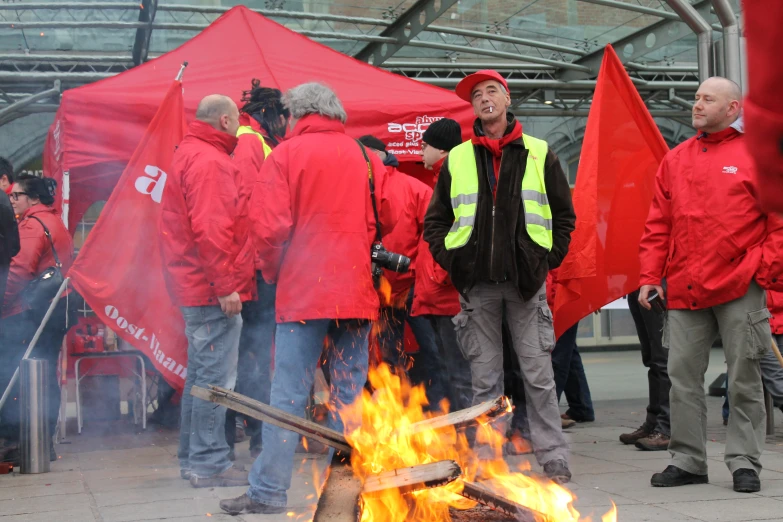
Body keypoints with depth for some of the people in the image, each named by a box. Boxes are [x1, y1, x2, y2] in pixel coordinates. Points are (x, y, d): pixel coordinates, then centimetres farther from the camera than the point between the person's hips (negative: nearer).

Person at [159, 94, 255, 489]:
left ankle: (192, 458, 24)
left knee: (201, 374, 16)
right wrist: (226, 285, -22)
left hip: (197, 289, 11)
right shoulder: (209, 161, -14)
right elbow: (209, 229, -22)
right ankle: (209, 464, -3)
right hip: (213, 291, -11)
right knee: (216, 378, -7)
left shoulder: (190, 154, 19)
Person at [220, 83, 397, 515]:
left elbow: (269, 227, -10)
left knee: (289, 395, -2)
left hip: (302, 292, -3)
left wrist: (273, 271, 6)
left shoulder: (286, 154, -3)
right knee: (350, 393, 9)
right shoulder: (367, 158, 8)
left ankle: (269, 490, 0)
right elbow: (387, 221, 12)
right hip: (356, 294, 4)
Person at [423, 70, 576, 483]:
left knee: (538, 373, -1)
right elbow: (435, 220, 15)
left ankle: (554, 458, 6)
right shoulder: (457, 159, 11)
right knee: (484, 377, 4)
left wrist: (550, 259, 1)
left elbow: (564, 214, 12)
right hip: (477, 283, 1)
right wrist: (449, 260, 2)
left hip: (526, 281, -1)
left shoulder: (539, 154, 9)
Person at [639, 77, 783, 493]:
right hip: (684, 288, 4)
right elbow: (658, 225, 13)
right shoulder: (676, 159, 14)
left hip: (740, 287, -4)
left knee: (744, 378, 2)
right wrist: (650, 277, 6)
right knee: (682, 375, 5)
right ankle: (687, 460, 15)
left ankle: (744, 462, 11)